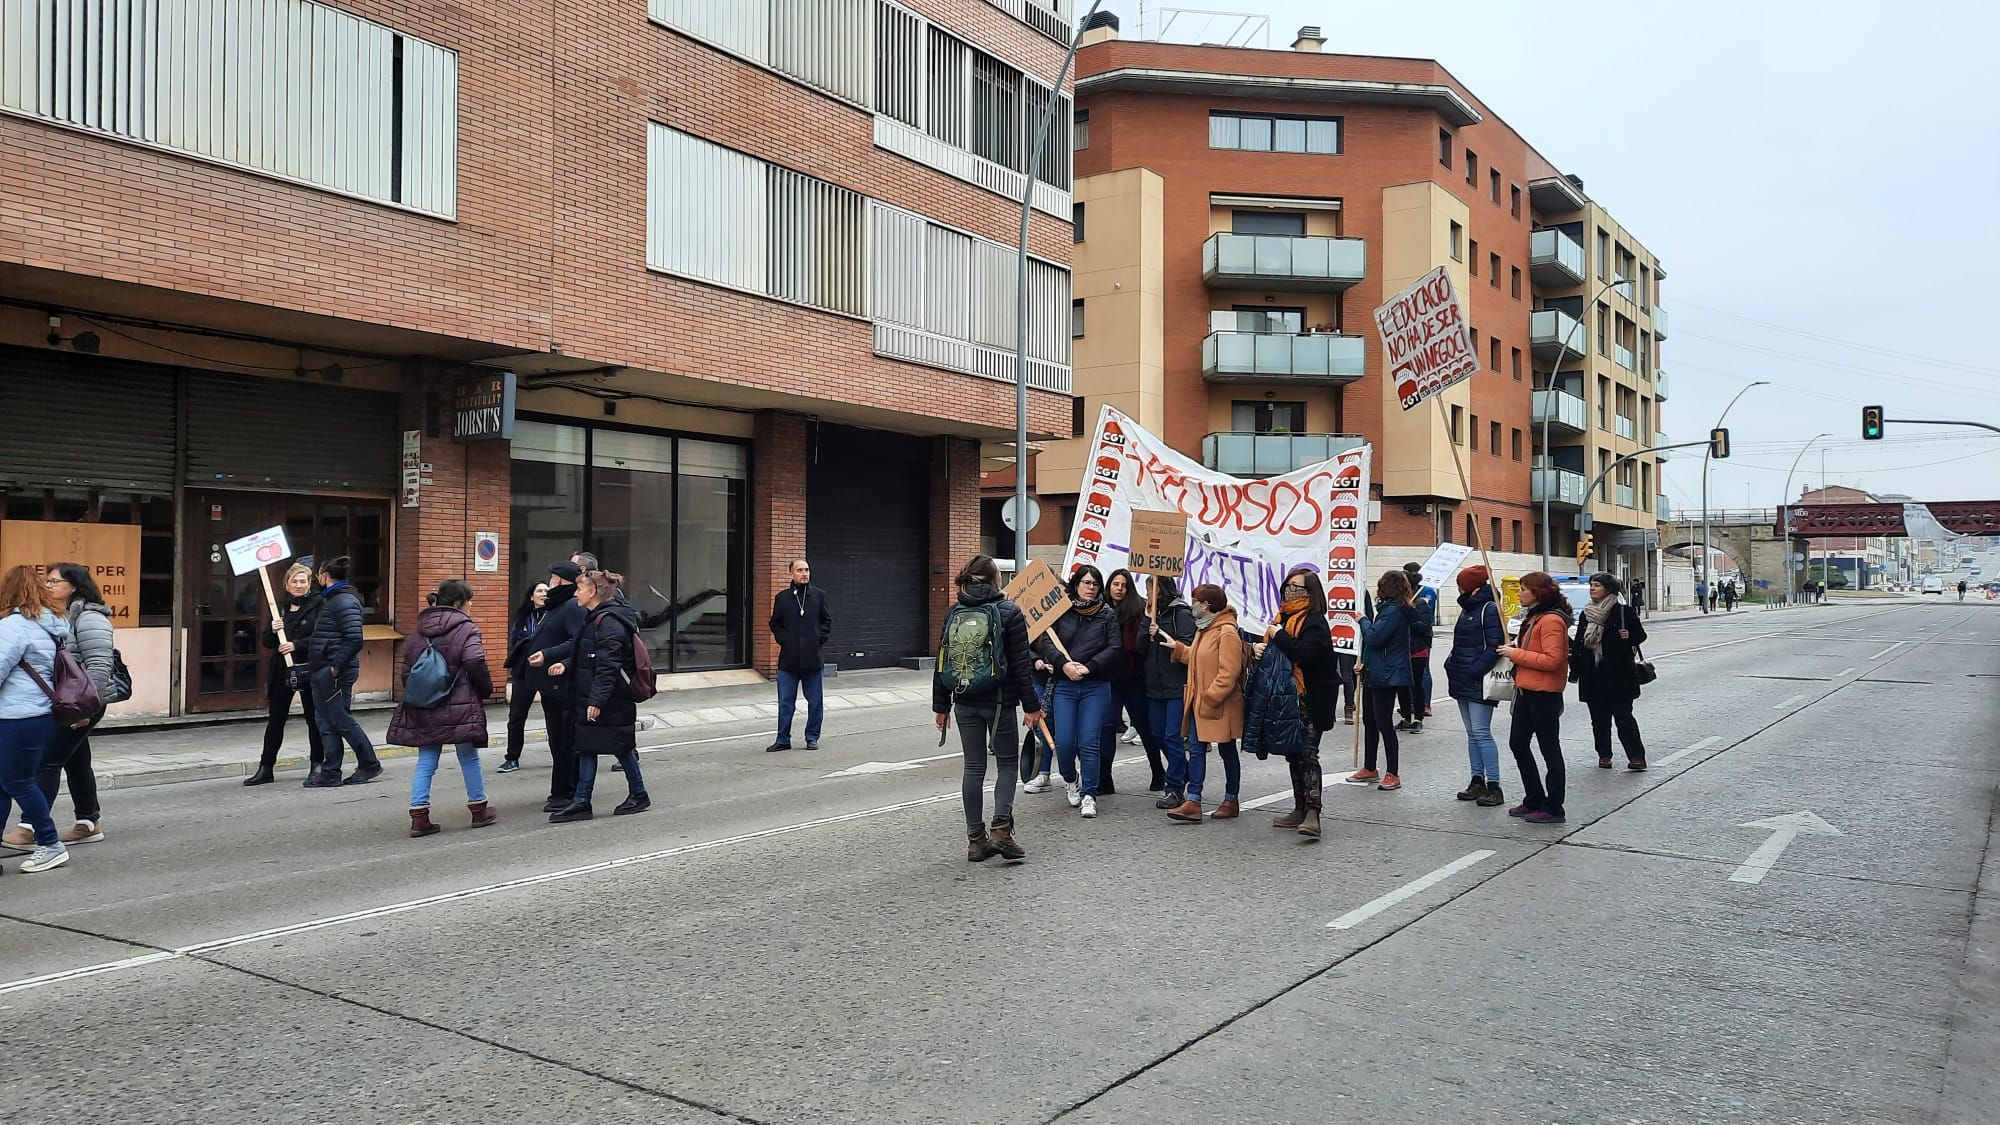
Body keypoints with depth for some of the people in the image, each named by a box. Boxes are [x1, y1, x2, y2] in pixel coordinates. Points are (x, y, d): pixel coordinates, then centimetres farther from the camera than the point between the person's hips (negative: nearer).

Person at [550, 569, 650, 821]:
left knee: (621, 747, 4)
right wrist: (566, 665, 3)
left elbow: (608, 666, -24)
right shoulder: (593, 618, 12)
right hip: (590, 698, 10)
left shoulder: (608, 623, -19)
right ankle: (581, 802, 12)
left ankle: (638, 795, 19)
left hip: (611, 702, -10)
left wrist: (596, 700, -25)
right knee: (586, 747, 8)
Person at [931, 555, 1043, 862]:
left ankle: (976, 839, 11)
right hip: (999, 701, -4)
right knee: (1008, 762, 9)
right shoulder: (1009, 612, -7)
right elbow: (1020, 663, -9)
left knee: (973, 767, 9)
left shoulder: (954, 614, 5)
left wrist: (941, 705, 14)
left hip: (965, 703, 4)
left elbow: (942, 662, 8)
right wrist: (1031, 704, -4)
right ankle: (1001, 829, -6)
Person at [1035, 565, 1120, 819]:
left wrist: (1089, 667, -14)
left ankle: (1088, 795, 4)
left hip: (1096, 686, -1)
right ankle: (1071, 781, 26)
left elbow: (1115, 648, -3)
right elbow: (1047, 642, -2)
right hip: (1064, 685, 1)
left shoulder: (1108, 615, 6)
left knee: (1089, 743, -5)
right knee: (1064, 742, -3)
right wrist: (1064, 664, -18)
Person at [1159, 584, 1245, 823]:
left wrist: (1210, 697, -24)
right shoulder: (1203, 629, 12)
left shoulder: (1227, 633, -19)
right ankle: (1192, 802, 0)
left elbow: (1228, 673, -23)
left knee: (1227, 752, 8)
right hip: (1199, 702, 9)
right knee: (1196, 749, 2)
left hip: (1220, 705, -9)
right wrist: (1177, 648, 17)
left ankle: (1232, 801, 21)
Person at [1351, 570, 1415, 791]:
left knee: (1383, 723, -4)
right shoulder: (1387, 609, 12)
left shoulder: (1394, 611, -18)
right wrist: (1364, 662, 12)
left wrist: (1364, 621, -7)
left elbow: (1374, 637, -24)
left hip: (1386, 676, -10)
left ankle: (1393, 774, 4)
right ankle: (1369, 769, 28)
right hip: (1374, 674, 10)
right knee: (1370, 721, 17)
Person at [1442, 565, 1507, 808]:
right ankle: (1477, 782, 16)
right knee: (1472, 733, 11)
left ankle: (1494, 786, -6)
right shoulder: (1468, 608, 17)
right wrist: (1452, 665, 11)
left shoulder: (1489, 609, -11)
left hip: (1479, 682, -9)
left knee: (1481, 732, -10)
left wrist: (1474, 671, -22)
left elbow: (1494, 647, -18)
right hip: (1463, 682, 9)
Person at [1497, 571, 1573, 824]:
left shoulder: (1551, 620, -17)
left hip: (1544, 694, -11)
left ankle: (1553, 808, 9)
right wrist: (1515, 649, 5)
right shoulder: (1534, 617, 15)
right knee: (1518, 744, 15)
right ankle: (1534, 800, 25)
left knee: (1549, 750, 0)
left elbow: (1552, 659, -24)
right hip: (1527, 691, 11)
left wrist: (1516, 654, -19)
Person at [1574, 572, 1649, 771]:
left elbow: (1641, 635, 3)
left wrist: (1629, 637, -19)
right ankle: (1604, 755, 17)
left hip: (1618, 674, -5)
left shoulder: (1623, 611, -3)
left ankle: (1636, 756, -3)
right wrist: (1575, 670, 13)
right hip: (1592, 676, 5)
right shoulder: (1586, 614, 12)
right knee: (1599, 718, 8)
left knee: (1623, 715, -6)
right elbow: (1578, 644, 15)